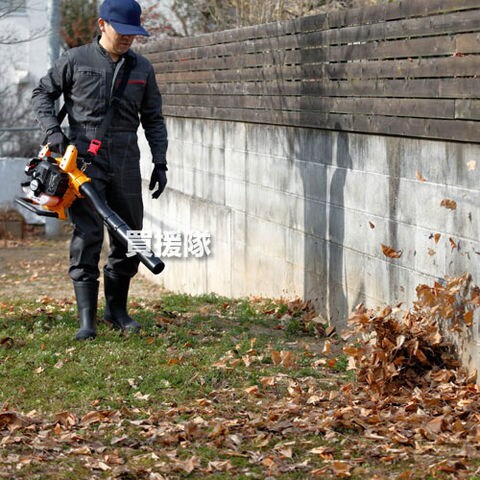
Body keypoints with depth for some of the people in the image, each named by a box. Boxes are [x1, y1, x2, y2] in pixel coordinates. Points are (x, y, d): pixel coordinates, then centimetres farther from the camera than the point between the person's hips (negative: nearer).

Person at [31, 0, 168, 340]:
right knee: (88, 236, -10)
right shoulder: (76, 61, 1)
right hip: (84, 159, -4)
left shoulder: (142, 68, 10)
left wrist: (160, 163, 8)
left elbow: (153, 120, 15)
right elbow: (42, 93, 10)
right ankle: (87, 319, -11)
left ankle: (117, 309, 24)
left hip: (126, 164, 4)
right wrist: (53, 129, -6)